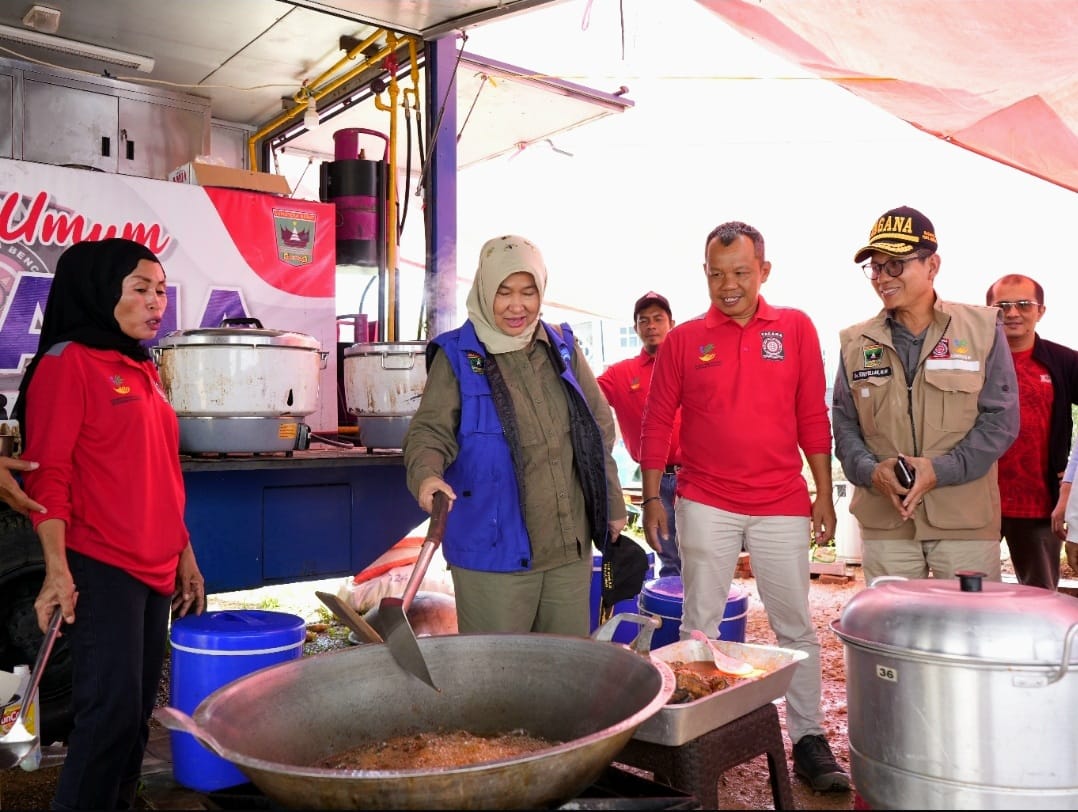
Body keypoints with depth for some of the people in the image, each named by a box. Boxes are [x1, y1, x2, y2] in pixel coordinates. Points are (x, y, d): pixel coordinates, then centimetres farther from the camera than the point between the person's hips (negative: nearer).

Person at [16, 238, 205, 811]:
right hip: (98, 570, -7)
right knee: (112, 712, -7)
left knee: (136, 714, 12)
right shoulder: (68, 362, -6)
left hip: (155, 572, 8)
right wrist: (57, 568, -21)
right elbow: (48, 473, -12)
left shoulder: (143, 371, 16)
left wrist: (184, 557, 17)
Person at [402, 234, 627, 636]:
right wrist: (427, 473, -31)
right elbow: (430, 430, -9)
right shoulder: (457, 355, -5)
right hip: (493, 550, -4)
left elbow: (599, 426, 15)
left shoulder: (563, 347, 8)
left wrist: (612, 504, 15)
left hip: (571, 546, 4)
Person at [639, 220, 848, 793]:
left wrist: (824, 494, 3)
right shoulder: (683, 339, 1)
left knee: (795, 626, 9)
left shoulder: (795, 328, 3)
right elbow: (656, 423, 5)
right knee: (699, 626, 7)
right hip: (705, 504, 0)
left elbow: (813, 417, 4)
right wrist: (651, 498, 3)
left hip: (782, 505, 1)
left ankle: (809, 739, 22)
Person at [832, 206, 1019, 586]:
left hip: (966, 519, -1)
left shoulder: (983, 328, 1)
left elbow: (1000, 418, -3)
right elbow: (844, 424, 7)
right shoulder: (856, 342, 7)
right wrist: (870, 470, -13)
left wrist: (941, 470, -16)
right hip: (883, 523, 2)